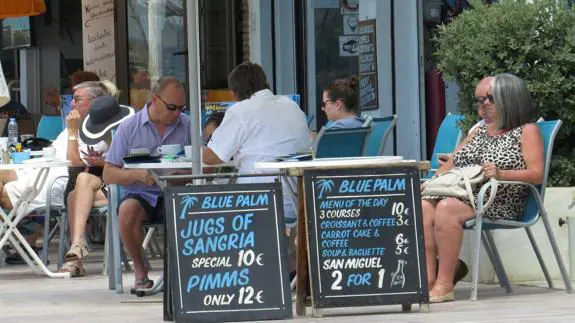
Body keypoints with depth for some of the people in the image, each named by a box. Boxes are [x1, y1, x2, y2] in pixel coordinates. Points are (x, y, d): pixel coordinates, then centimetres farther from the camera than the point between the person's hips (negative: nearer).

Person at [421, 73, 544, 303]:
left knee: (446, 208, -35)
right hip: (458, 193, 7)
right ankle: (428, 279, -32)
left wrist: (500, 174, -19)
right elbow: (451, 163, 27)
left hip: (497, 203, -6)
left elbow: (537, 174, -5)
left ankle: (445, 284, -35)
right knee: (423, 207, -25)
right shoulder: (479, 131, 30)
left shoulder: (527, 131, 8)